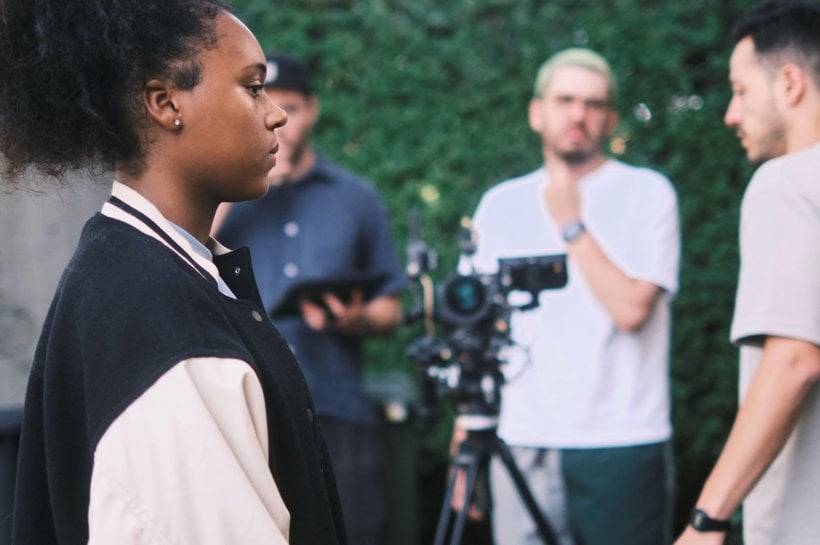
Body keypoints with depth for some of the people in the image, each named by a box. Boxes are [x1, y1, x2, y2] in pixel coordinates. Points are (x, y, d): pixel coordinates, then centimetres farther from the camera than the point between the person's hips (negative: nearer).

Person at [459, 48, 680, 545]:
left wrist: (571, 223, -7)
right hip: (522, 447, 3)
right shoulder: (499, 205, 12)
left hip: (623, 445, -3)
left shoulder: (647, 193, 1)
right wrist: (464, 445, 7)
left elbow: (631, 308, -12)